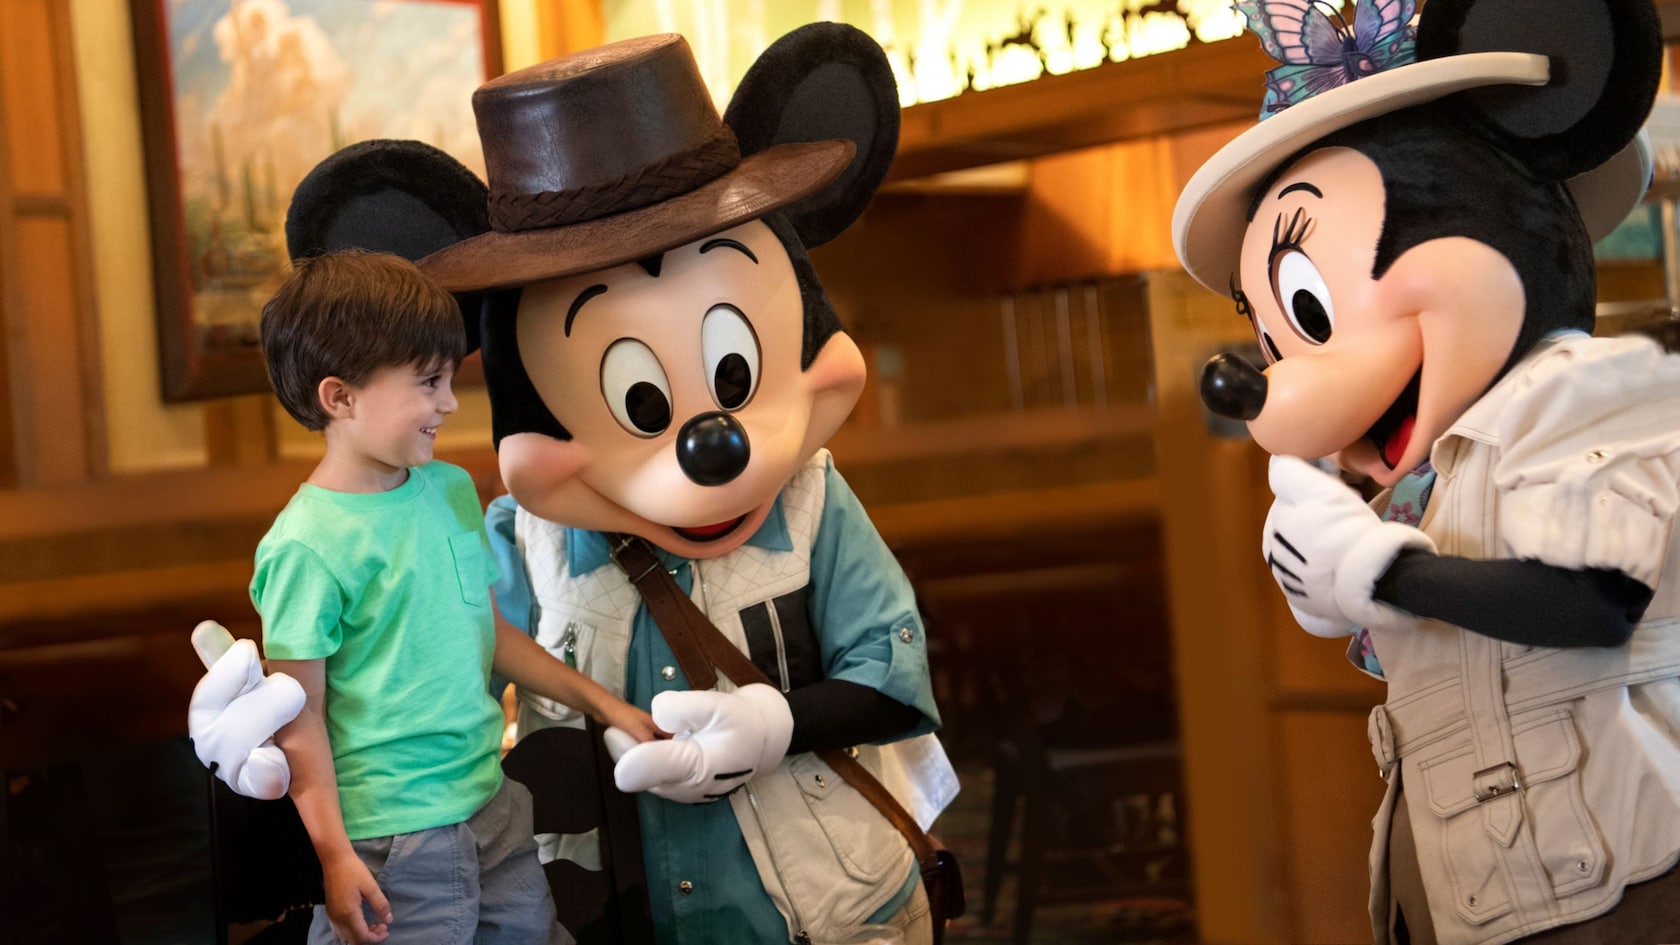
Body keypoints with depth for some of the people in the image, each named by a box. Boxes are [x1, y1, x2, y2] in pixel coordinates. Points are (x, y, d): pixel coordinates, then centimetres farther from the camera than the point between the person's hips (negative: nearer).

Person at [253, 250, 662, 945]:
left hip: (491, 805, 7)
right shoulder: (306, 547, -16)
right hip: (394, 841, -7)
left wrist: (603, 704, 17)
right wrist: (333, 854, -14)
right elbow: (299, 715, -13)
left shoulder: (453, 490, 7)